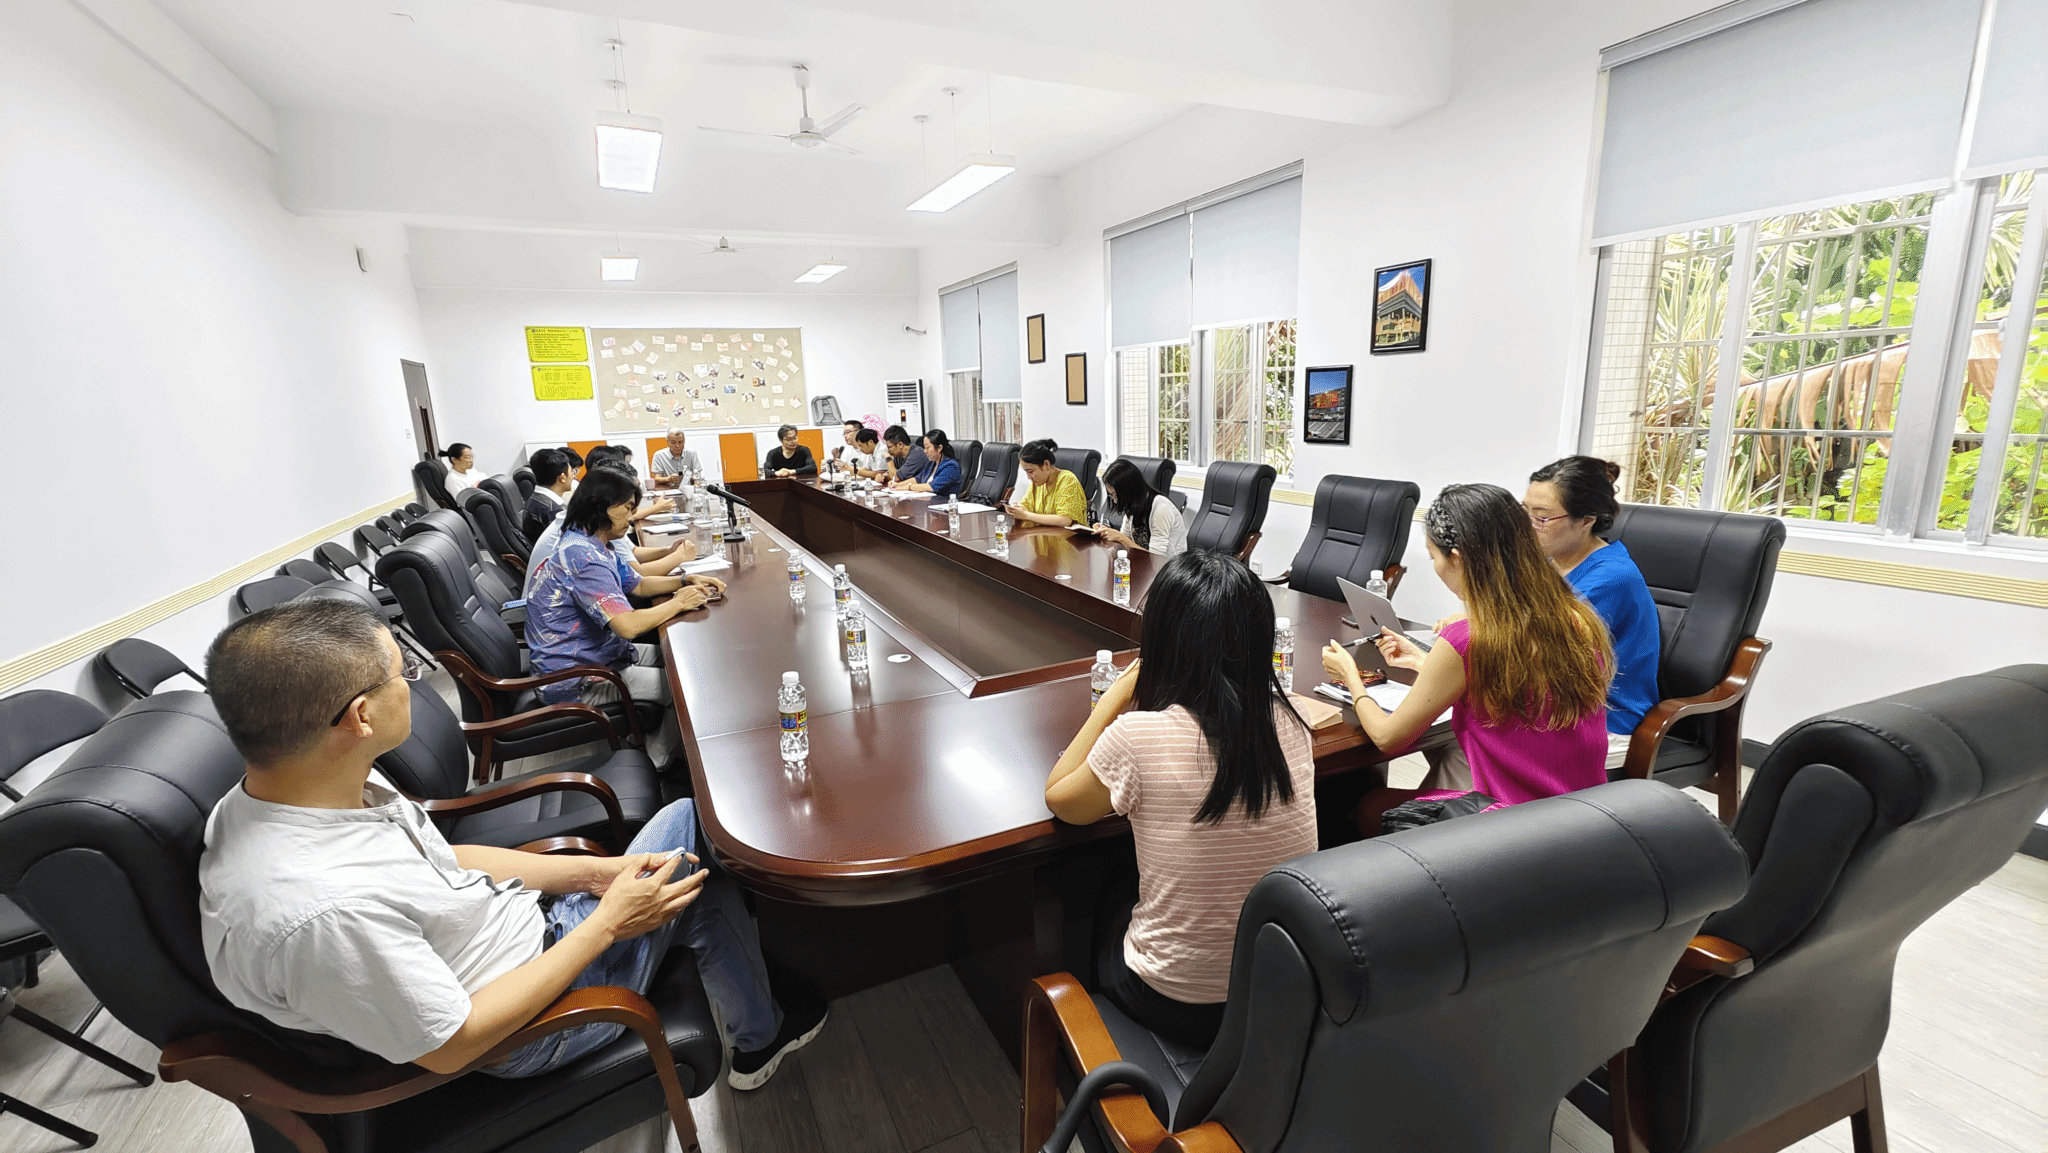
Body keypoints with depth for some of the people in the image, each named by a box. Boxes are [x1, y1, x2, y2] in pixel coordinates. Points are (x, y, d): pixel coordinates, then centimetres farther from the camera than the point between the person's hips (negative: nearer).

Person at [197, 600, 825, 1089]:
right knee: (704, 892, -1)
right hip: (525, 1028, -7)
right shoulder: (322, 912, -39)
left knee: (686, 818, 10)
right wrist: (606, 922, -20)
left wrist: (597, 871, -4)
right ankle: (761, 1038, 29)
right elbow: (450, 1046, -27)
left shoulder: (316, 785, -11)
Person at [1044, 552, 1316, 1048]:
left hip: (1184, 1007, -4)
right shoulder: (1289, 722, -12)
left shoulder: (1137, 735, -27)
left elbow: (1058, 799, -6)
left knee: (1108, 898, 29)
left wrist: (1118, 694, -5)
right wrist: (1138, 697, 7)